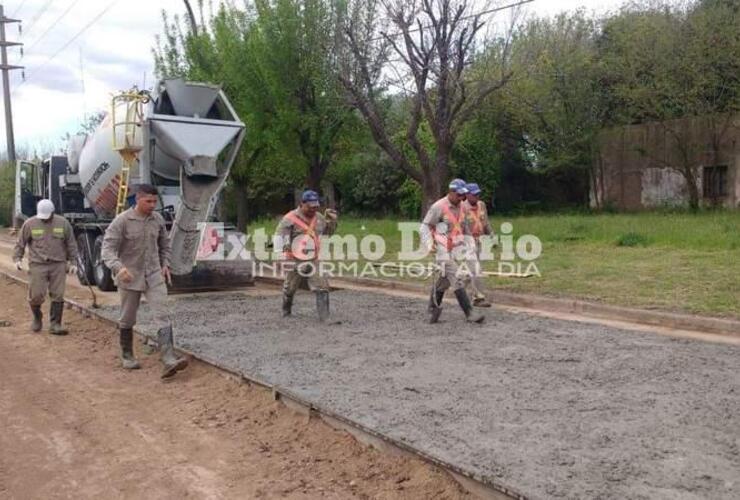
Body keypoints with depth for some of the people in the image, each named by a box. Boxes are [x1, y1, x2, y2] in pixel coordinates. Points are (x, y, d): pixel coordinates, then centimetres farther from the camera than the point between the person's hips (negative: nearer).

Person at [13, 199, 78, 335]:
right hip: (38, 265, -1)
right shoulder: (30, 224, 1)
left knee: (57, 296, -2)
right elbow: (20, 244, 8)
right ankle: (37, 318, 25)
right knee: (36, 295, -2)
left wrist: (73, 262, 5)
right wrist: (17, 259, -2)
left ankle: (55, 324, 6)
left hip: (58, 265, 1)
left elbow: (71, 244, 9)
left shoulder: (63, 223, 4)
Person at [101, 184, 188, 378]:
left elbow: (164, 244, 18)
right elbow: (108, 248, -18)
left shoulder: (158, 219, 2)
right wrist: (118, 268, -34)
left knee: (163, 315, -12)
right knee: (128, 319, 12)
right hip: (130, 277, -3)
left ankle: (169, 360, -20)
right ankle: (127, 355, 33)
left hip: (154, 276, 3)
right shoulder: (121, 221, -12)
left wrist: (165, 265, 8)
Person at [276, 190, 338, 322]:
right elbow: (279, 238, -15)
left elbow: (329, 231, 22)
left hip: (314, 261, 3)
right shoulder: (290, 219, -13)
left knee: (322, 288, -10)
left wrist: (332, 220, 3)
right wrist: (284, 255, -21)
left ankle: (324, 317, -8)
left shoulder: (319, 218, 5)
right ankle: (286, 311, 40)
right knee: (289, 289, 15)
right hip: (295, 261, -3)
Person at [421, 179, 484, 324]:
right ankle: (469, 313, -11)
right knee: (457, 279, -12)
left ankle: (433, 310, 26)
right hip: (443, 250, -6)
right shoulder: (438, 207, -12)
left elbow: (465, 227, 22)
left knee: (443, 280, 13)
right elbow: (425, 226, -7)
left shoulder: (462, 207, 9)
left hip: (456, 249, 6)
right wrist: (430, 243, -17)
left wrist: (467, 244, 17)